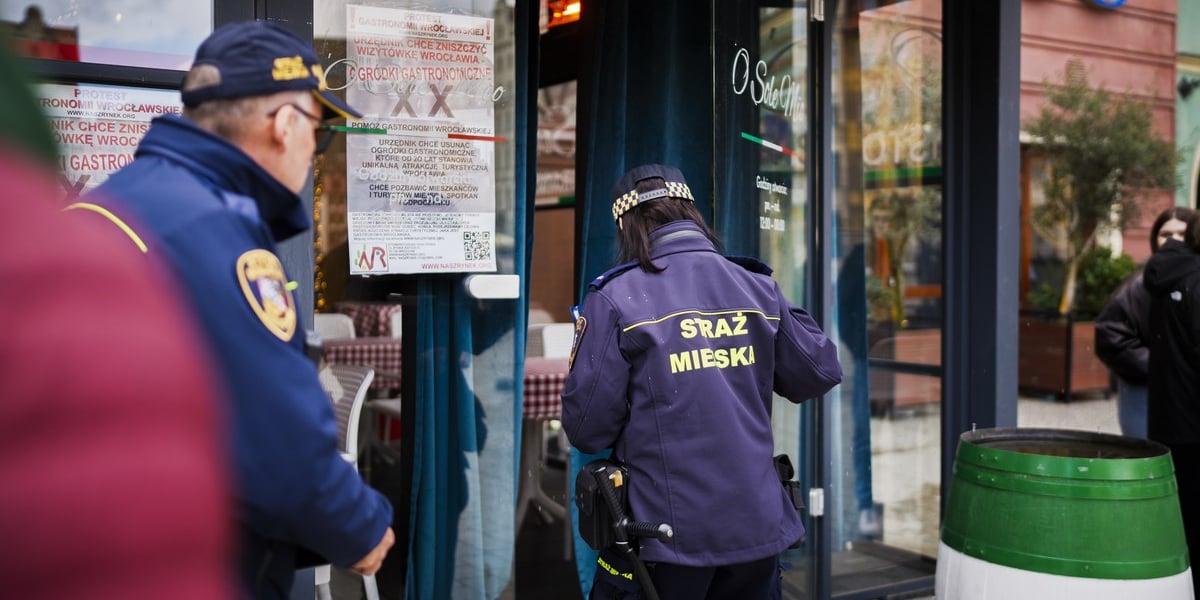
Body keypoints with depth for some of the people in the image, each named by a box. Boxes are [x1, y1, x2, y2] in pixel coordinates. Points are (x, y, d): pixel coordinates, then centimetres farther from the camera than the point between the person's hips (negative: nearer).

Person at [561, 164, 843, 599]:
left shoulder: (615, 297, -10)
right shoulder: (758, 287, 2)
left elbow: (586, 429, -11)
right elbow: (820, 375, 10)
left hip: (664, 534, -4)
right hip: (757, 526, 4)